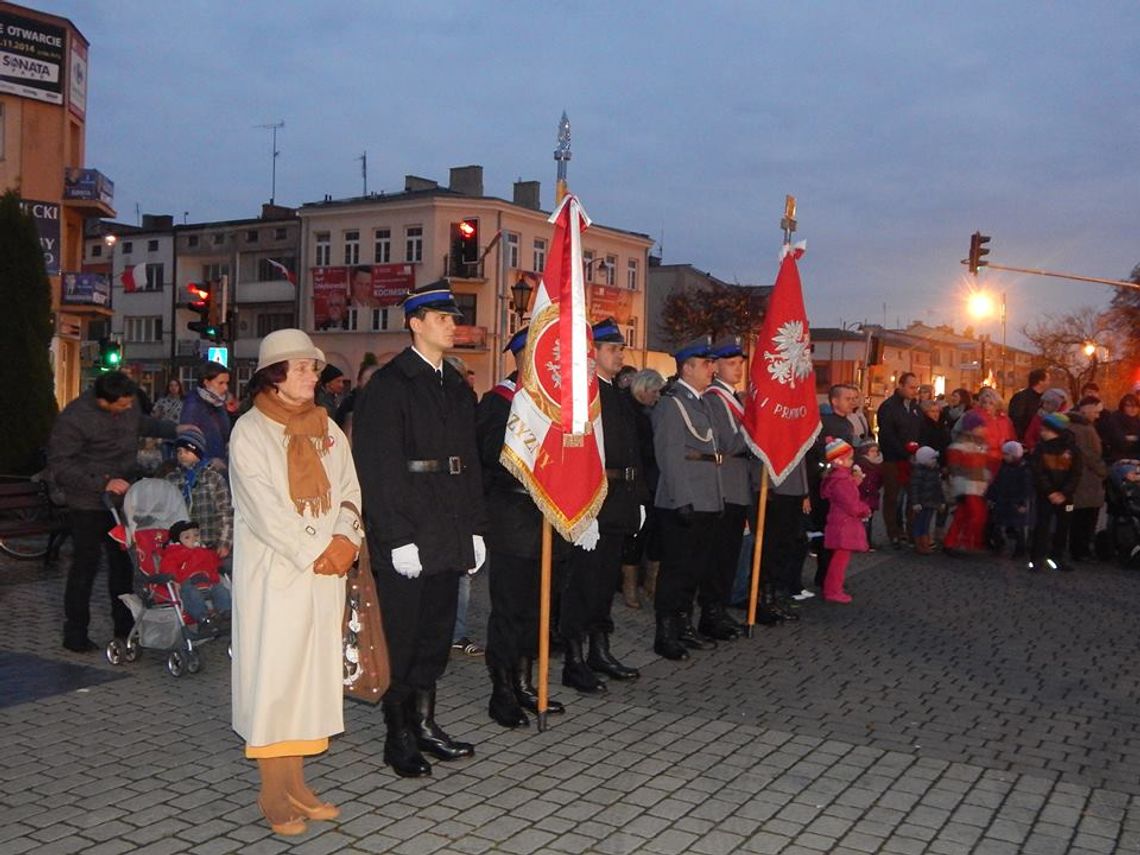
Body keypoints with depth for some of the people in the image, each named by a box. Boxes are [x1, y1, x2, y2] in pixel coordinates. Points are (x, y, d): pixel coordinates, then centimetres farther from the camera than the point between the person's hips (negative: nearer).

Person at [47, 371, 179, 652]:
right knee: (86, 565, -1)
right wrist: (103, 483, -28)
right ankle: (75, 634, 11)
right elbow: (60, 468, -21)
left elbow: (143, 423, 23)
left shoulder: (128, 406, -1)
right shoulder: (73, 419, -21)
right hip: (88, 505, -6)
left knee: (123, 562, 13)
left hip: (122, 499, 7)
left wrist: (175, 430, 9)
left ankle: (124, 625, 26)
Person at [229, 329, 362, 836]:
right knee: (274, 675, -2)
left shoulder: (326, 427, 12)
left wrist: (345, 539, -9)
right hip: (274, 571, -5)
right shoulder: (250, 431, -5)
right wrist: (315, 552, -14)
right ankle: (274, 796, 8)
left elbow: (349, 489, 8)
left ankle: (295, 785, 17)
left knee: (313, 673, 7)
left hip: (325, 572, 5)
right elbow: (265, 508, -13)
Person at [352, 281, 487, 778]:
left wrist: (475, 528, 11)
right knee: (401, 639, 3)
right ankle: (399, 739, 16)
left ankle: (424, 724, 28)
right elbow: (378, 470, -14)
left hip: (450, 537, 7)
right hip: (407, 540, -7)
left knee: (436, 635, 14)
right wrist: (399, 538, -18)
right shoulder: (388, 385, -8)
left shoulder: (456, 386, 14)